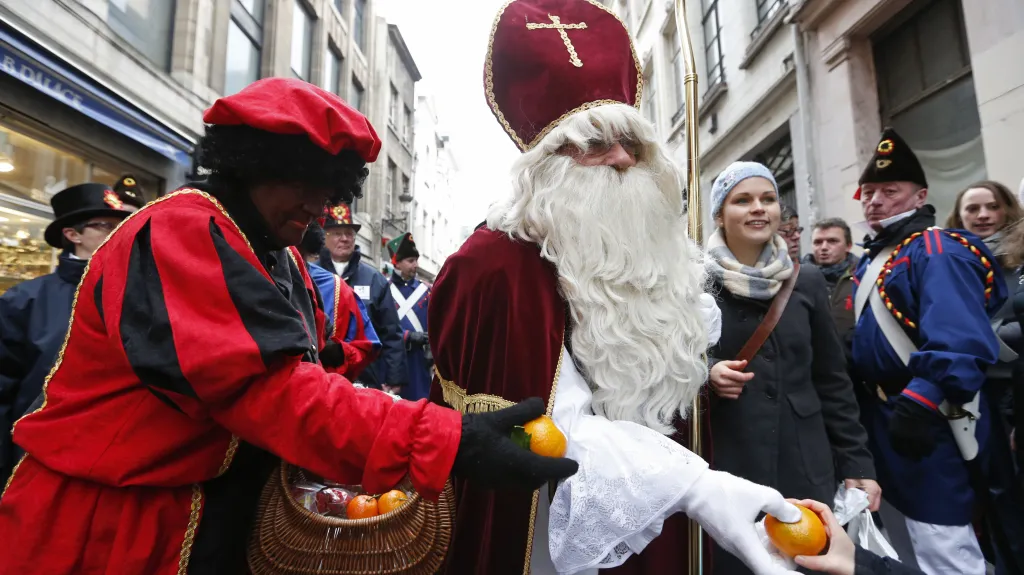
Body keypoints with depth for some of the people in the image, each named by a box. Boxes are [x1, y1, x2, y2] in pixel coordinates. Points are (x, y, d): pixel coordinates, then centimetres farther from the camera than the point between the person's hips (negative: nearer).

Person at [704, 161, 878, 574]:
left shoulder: (807, 281, 4)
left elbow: (833, 381, 7)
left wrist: (857, 463, 6)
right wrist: (707, 373, -20)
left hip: (807, 466, 3)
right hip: (728, 468, -2)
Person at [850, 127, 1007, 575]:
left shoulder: (936, 251, -15)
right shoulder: (873, 256, 13)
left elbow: (960, 341, -29)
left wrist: (921, 402, -36)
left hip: (926, 422, -9)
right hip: (883, 414, 9)